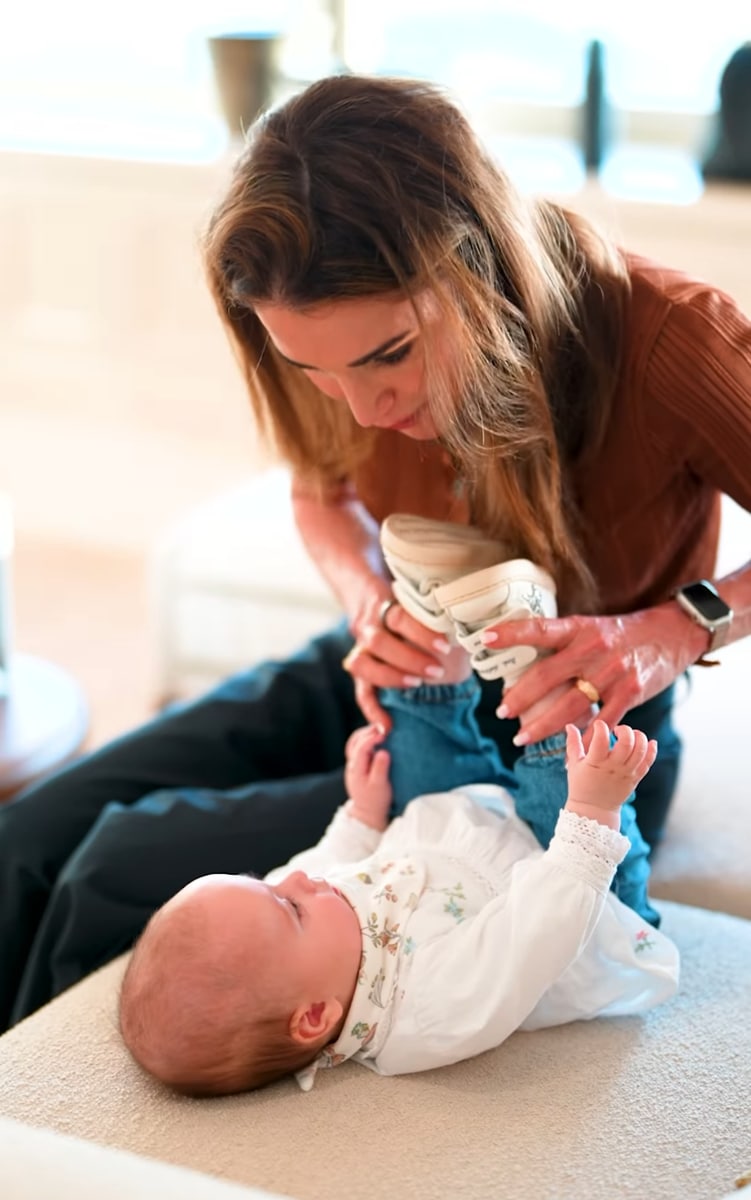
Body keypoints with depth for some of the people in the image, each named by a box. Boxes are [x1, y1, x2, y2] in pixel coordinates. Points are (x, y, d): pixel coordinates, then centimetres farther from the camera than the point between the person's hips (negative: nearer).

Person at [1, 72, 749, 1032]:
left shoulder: (669, 339, -31)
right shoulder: (356, 330, -16)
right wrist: (370, 599, -15)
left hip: (562, 746, -5)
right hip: (391, 680, 5)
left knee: (119, 878, -15)